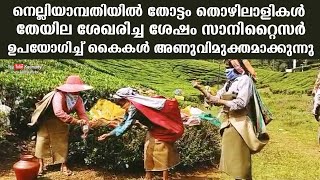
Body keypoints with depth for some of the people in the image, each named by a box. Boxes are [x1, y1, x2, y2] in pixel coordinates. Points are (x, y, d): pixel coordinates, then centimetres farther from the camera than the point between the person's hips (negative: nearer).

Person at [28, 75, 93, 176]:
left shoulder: (78, 99, -16)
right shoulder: (59, 95, -38)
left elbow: (82, 113, -16)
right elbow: (59, 112, -51)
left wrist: (85, 124, -37)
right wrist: (75, 121, -53)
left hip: (62, 123, 5)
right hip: (47, 121, -5)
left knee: (62, 142, 8)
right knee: (43, 141, 2)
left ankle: (64, 166, 22)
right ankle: (41, 165, 19)